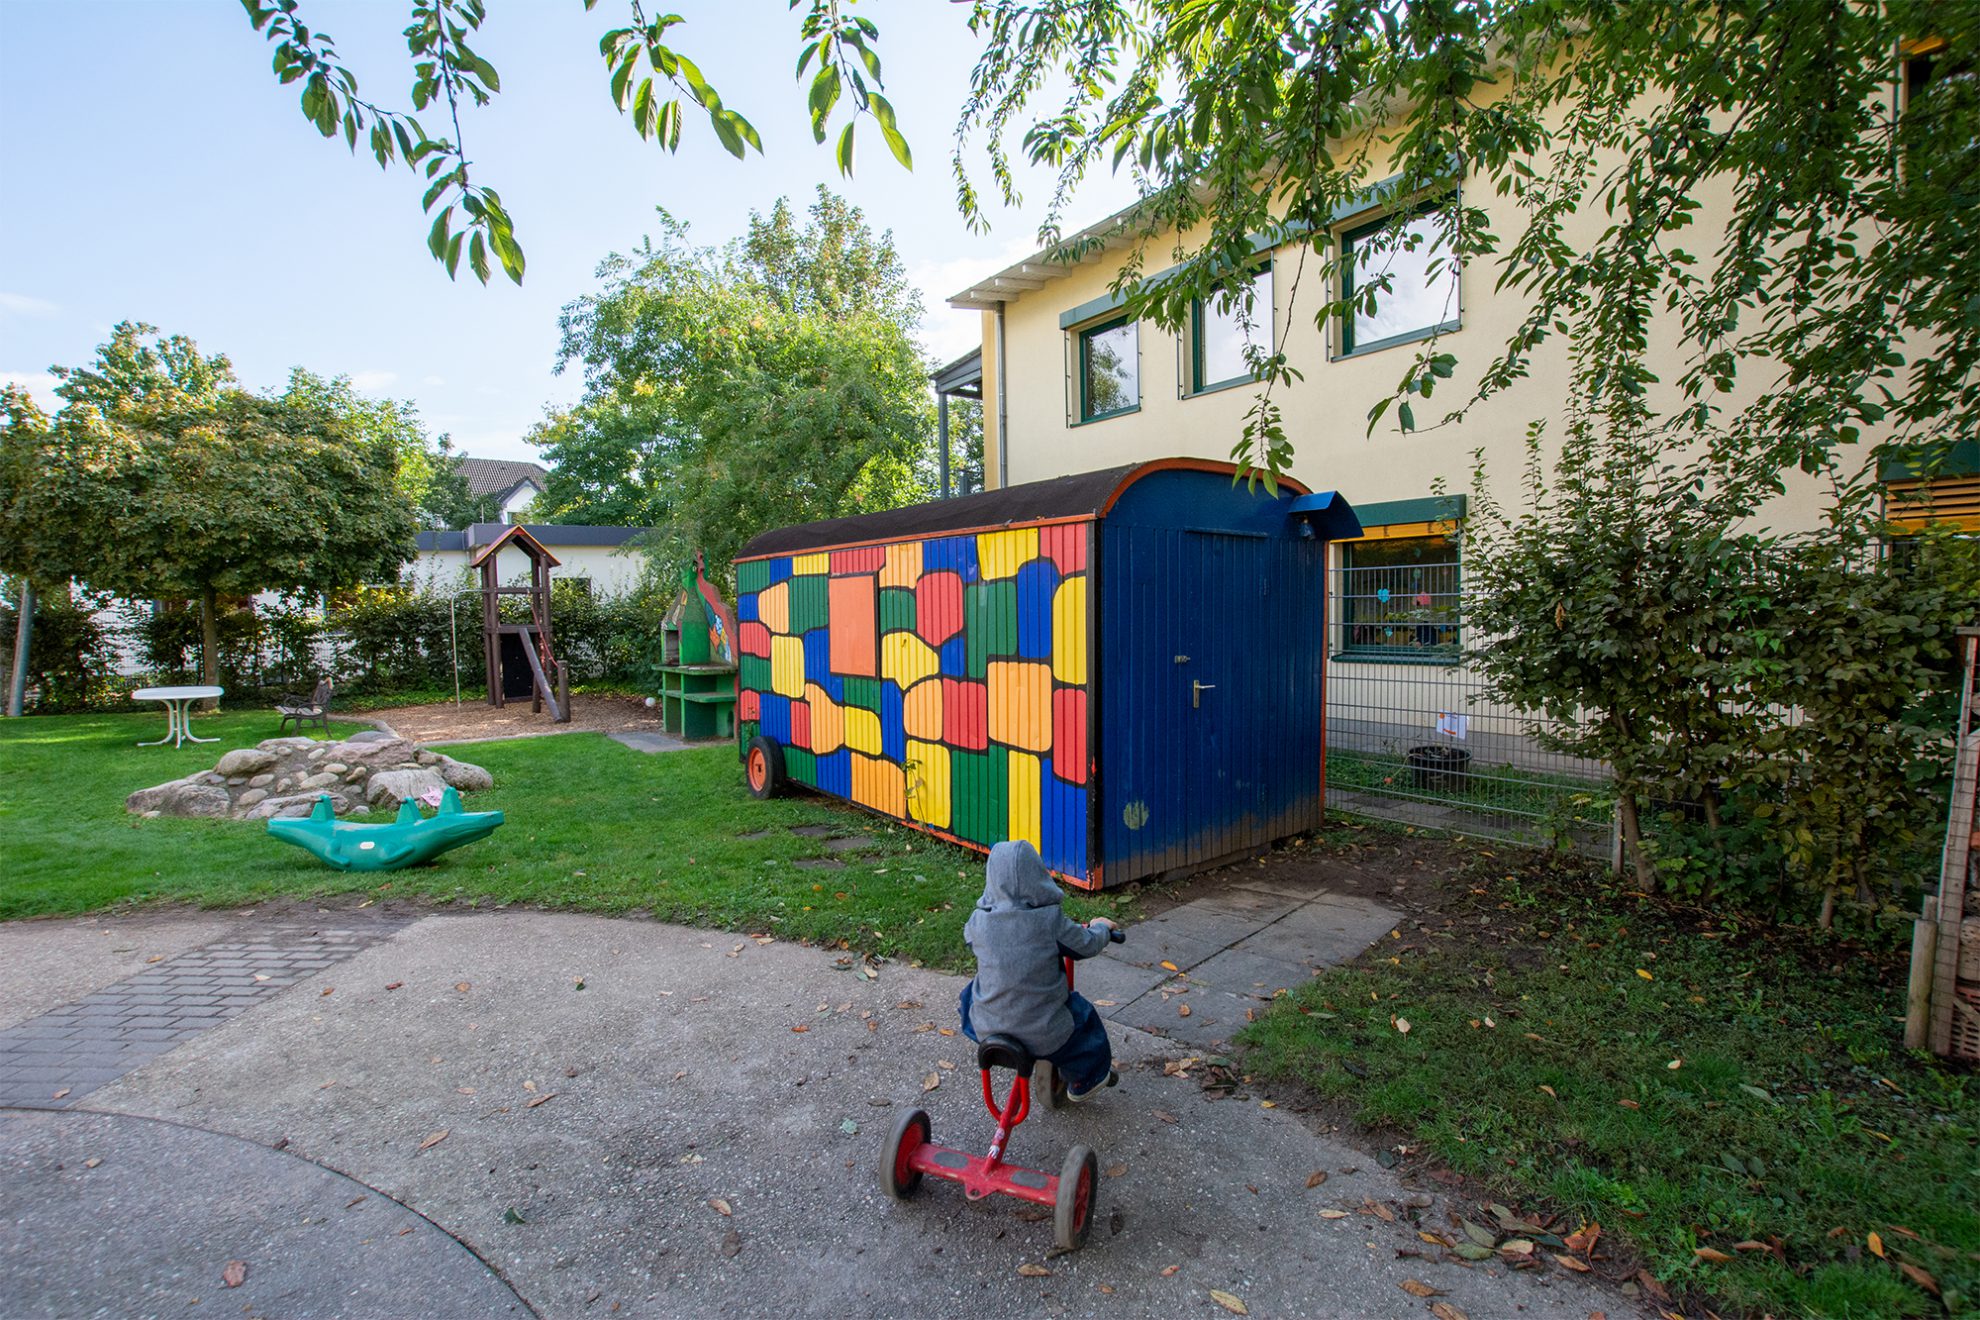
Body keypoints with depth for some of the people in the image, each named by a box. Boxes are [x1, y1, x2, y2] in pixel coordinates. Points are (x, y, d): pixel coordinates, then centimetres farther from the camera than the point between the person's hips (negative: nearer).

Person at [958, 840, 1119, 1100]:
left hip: (987, 1029, 2)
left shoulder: (978, 921, -10)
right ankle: (1085, 1080, 44)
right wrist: (1100, 926, 18)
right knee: (1084, 1016, 26)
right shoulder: (1049, 919, -19)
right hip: (1043, 1035, -2)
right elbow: (1087, 946, -4)